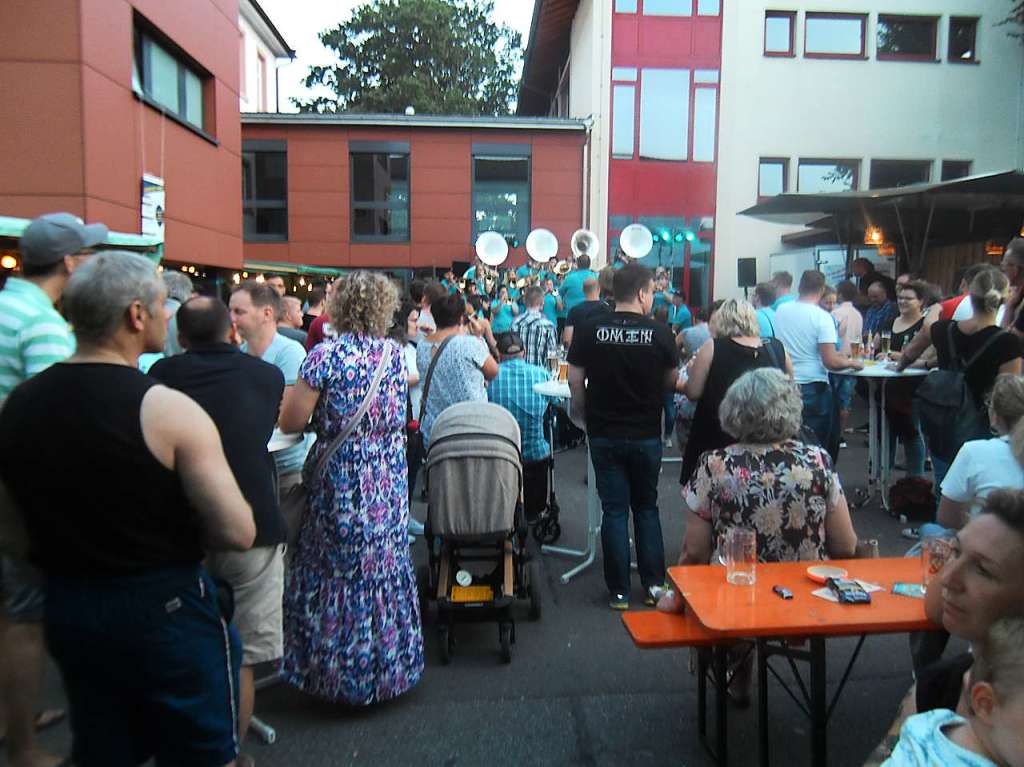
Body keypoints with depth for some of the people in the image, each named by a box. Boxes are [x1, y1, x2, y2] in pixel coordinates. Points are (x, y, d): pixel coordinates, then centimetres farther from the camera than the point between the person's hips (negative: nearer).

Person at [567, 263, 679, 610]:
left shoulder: (589, 330, -8)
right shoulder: (659, 333, -9)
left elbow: (575, 380, -2)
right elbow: (671, 382, 3)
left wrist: (582, 416, 12)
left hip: (604, 434, 0)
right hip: (646, 434, 0)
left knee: (614, 511, 7)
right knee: (646, 508, 16)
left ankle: (619, 591, 13)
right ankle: (653, 584, 21)